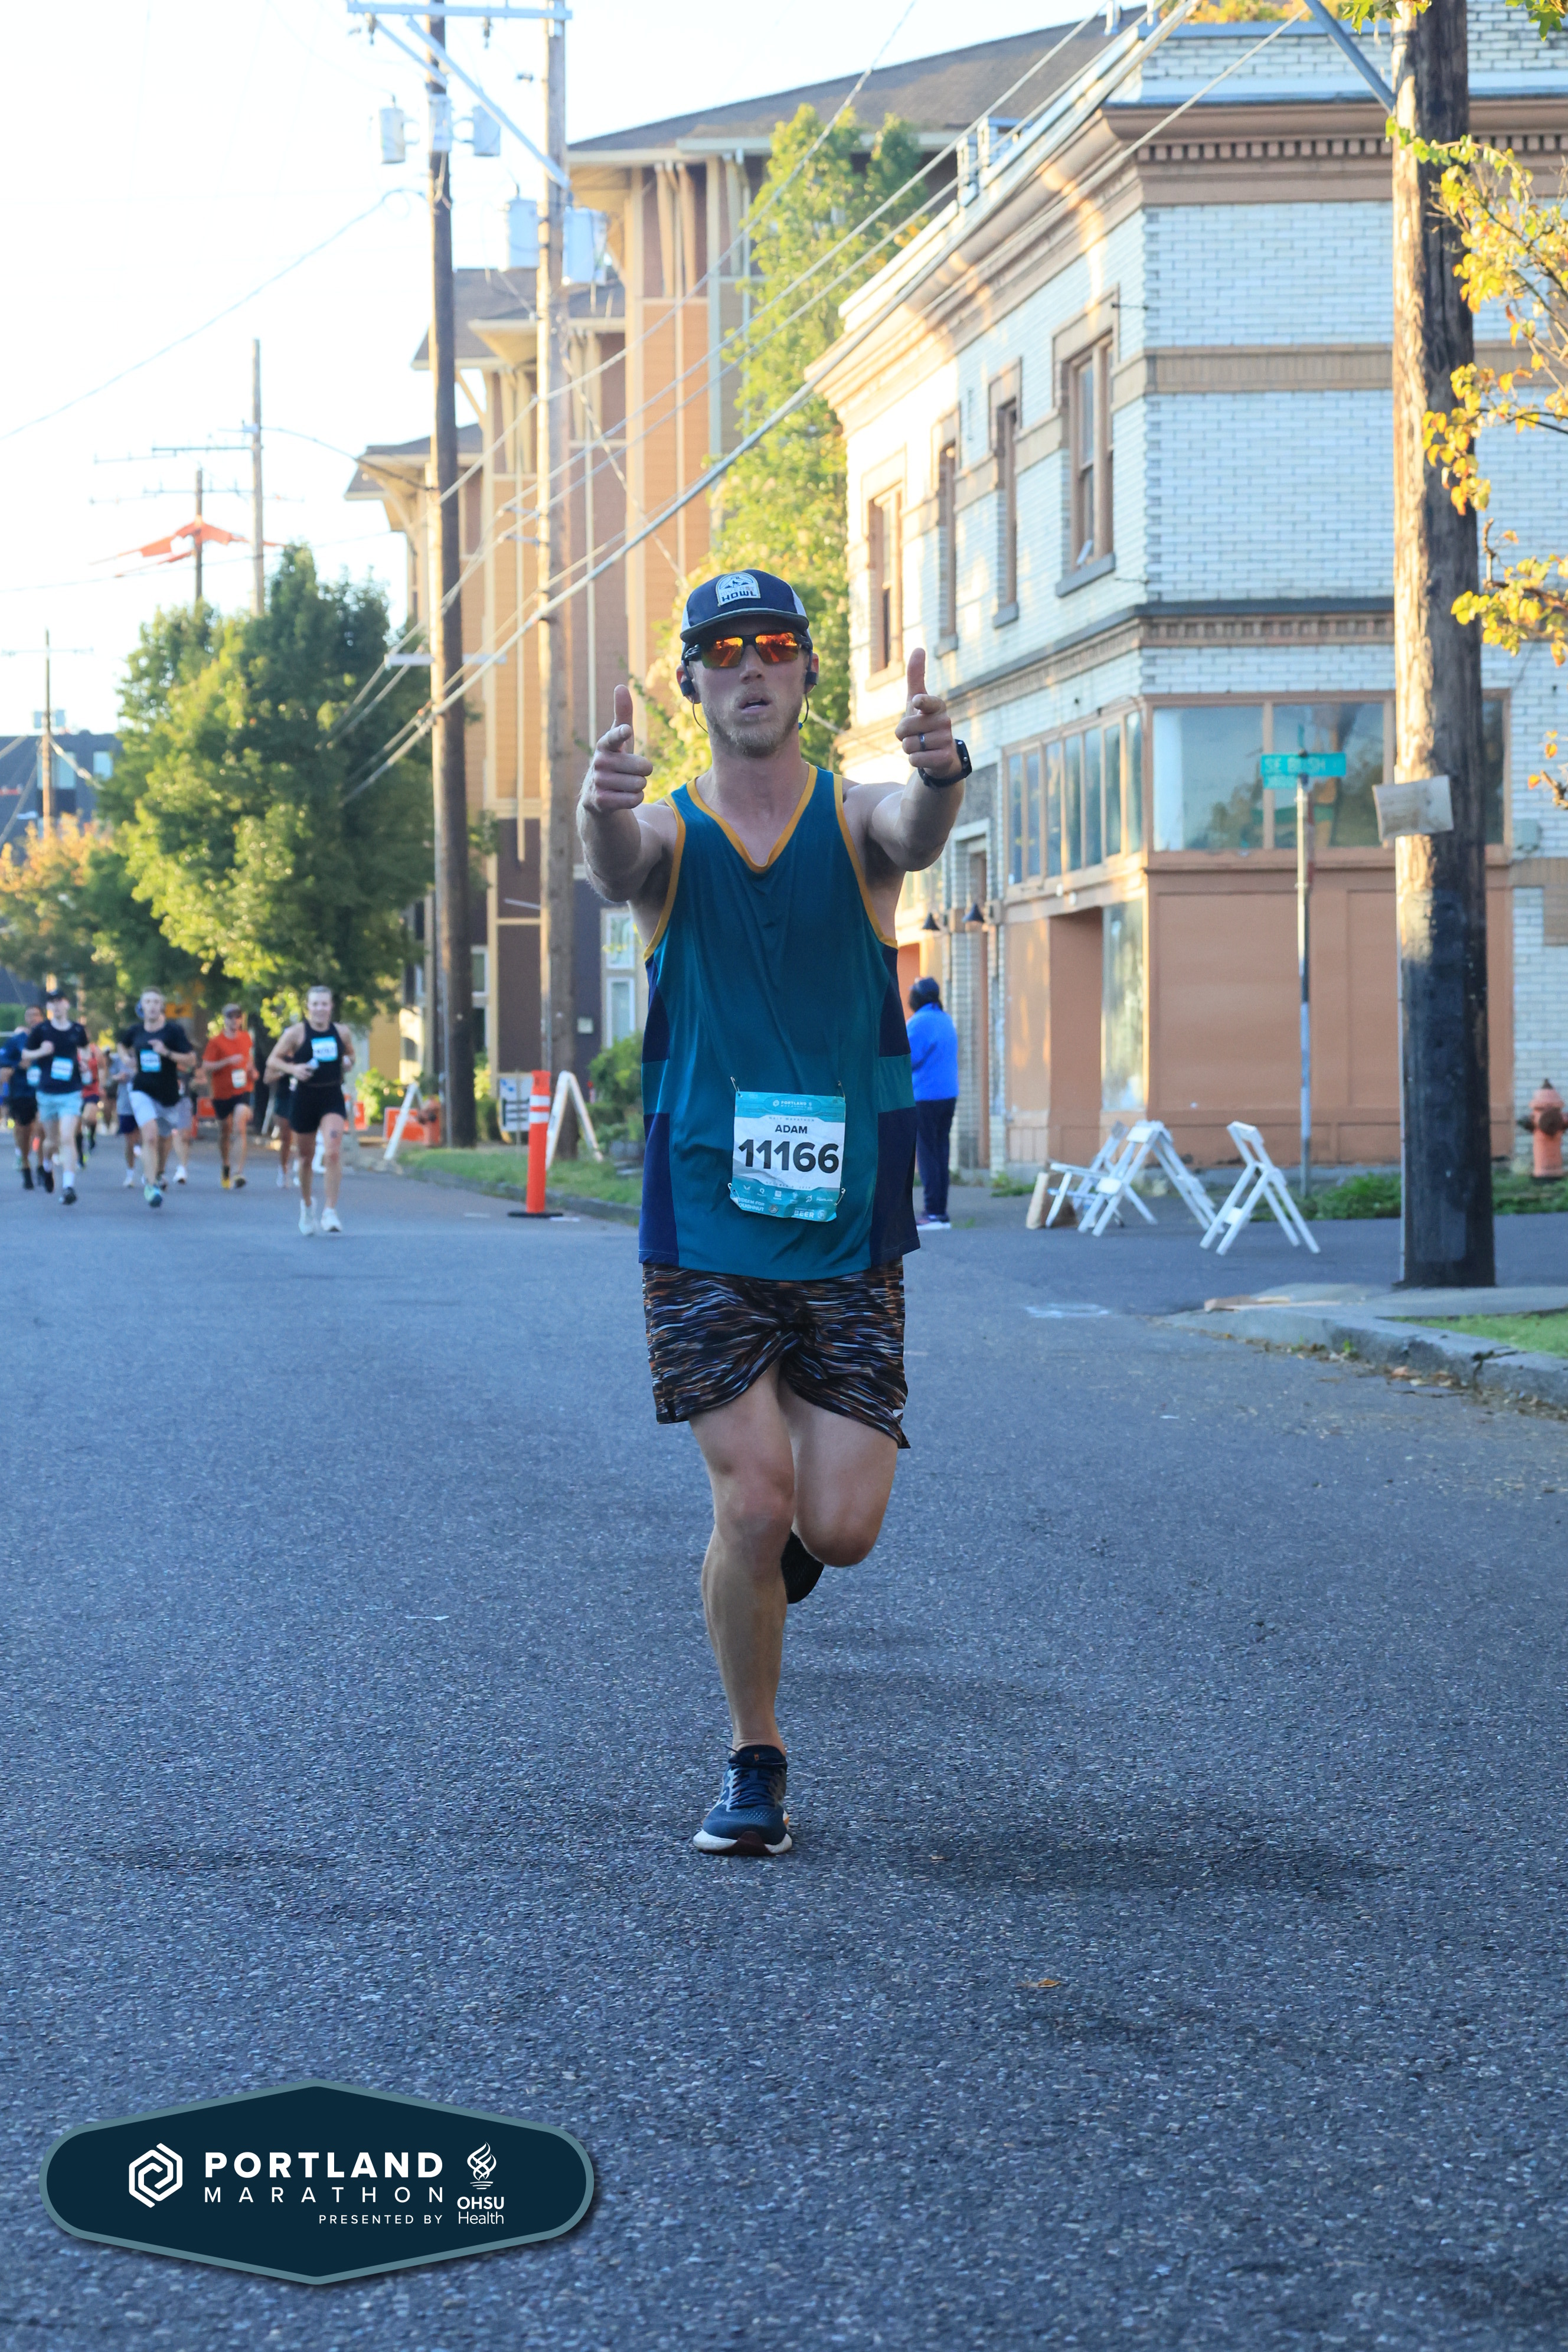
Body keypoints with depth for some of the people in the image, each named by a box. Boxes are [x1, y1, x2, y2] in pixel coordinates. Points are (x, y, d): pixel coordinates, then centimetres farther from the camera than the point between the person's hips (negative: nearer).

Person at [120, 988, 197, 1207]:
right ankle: (151, 1188, -21)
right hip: (142, 1092, 0)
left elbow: (191, 1060, -12)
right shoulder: (135, 1031, 0)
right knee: (150, 1135, -20)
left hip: (169, 1094, 0)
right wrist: (131, 1063, 8)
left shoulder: (173, 1031, -9)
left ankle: (158, 1175, 46)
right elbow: (124, 1047, 24)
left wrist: (167, 1053, -24)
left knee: (163, 1138, 16)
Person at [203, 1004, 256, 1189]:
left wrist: (252, 1070, 8)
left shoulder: (246, 1037, 6)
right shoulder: (216, 1041, -6)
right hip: (222, 1092, -1)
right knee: (224, 1132, 14)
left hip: (242, 1090, 1)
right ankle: (225, 1166, 39)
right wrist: (228, 1061, -23)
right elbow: (207, 1067, -12)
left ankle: (239, 1174, -24)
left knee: (239, 1129, -17)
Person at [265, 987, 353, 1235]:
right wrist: (292, 1068, -18)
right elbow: (273, 1060, 0)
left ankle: (330, 1212, -15)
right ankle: (306, 1204, 37)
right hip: (305, 1097, -1)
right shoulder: (297, 1033, -4)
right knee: (305, 1156, 12)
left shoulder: (341, 1032, 4)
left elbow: (349, 1053, 23)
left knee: (333, 1153, -18)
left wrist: (348, 1062, 0)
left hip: (333, 1097, 1)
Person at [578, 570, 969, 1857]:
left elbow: (914, 837, -23)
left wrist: (940, 774, -48)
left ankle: (779, 1542, 33)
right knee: (751, 1501, -9)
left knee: (840, 1527, -4)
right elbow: (618, 866, -23)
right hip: (704, 1229, -1)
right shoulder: (670, 832, 1)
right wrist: (604, 810, -49)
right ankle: (754, 1761, 12)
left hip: (847, 1231, 1)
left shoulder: (857, 820, 1)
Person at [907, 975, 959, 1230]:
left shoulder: (919, 1023, -12)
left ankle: (933, 1212, -7)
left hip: (923, 1098, -8)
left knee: (926, 1153, -5)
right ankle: (941, 1212, 10)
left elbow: (907, 1059, -16)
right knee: (940, 1153, 10)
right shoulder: (946, 1020, 13)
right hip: (948, 1095, 8)